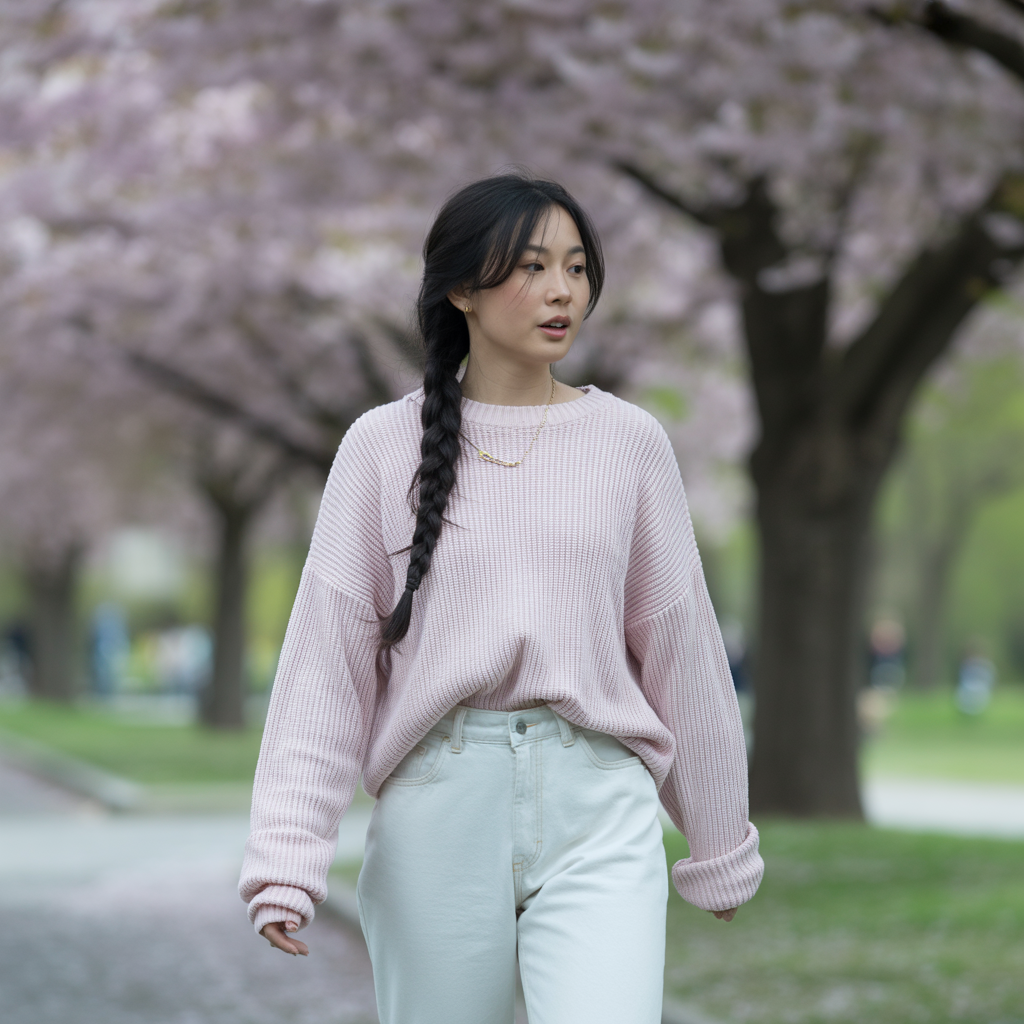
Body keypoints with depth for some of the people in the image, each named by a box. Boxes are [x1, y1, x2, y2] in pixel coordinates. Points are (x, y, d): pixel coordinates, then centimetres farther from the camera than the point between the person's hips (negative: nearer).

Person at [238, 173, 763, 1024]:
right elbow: (326, 657, 2)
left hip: (597, 804, 0)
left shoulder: (629, 442, 7)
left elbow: (679, 646, 12)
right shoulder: (385, 446, 3)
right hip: (438, 802, 0)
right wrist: (288, 853, -6)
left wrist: (720, 843, 17)